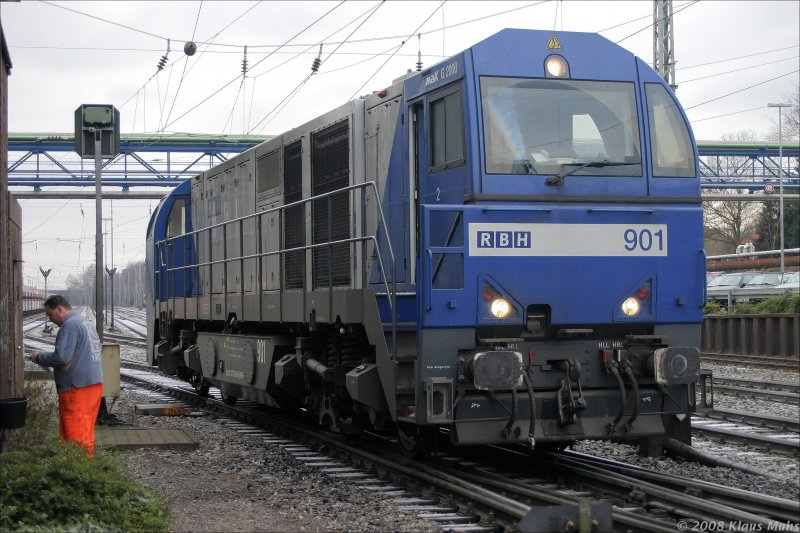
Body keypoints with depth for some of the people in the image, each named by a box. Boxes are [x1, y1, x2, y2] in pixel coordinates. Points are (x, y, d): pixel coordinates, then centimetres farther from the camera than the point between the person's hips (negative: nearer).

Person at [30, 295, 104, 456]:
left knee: (75, 434, -6)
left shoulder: (70, 325, -13)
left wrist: (39, 357, -5)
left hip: (77, 388, -10)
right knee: (86, 431, 14)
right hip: (94, 383, 10)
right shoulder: (87, 323, 17)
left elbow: (62, 357, -21)